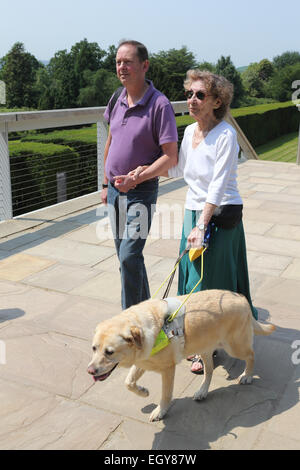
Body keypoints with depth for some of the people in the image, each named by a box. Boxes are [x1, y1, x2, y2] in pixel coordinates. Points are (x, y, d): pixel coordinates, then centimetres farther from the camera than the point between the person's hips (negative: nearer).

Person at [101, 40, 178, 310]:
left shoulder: (159, 104, -15)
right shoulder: (118, 100, 6)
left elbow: (170, 157, -18)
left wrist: (136, 179, -27)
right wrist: (107, 184, 18)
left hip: (141, 190, -7)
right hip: (115, 189, 7)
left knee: (129, 255, -12)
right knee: (124, 254, 15)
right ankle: (145, 307, 33)